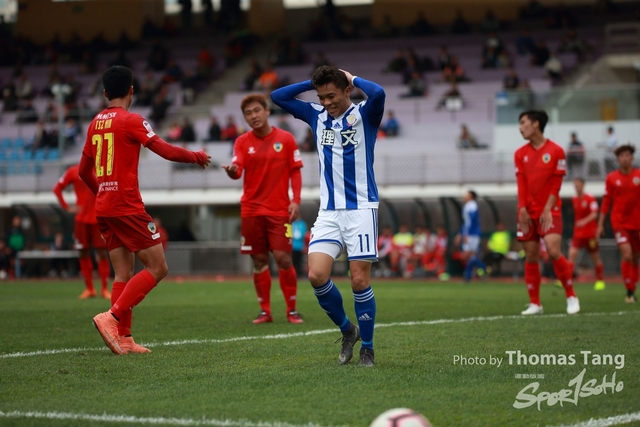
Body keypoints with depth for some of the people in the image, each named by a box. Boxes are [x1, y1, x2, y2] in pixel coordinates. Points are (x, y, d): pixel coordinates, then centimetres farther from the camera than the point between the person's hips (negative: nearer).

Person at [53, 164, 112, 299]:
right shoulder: (74, 171, 1)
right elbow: (57, 189, 8)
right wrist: (67, 207, -1)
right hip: (81, 219, 1)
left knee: (102, 252, -5)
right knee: (84, 253, 3)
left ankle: (104, 289, 0)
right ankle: (89, 289, 11)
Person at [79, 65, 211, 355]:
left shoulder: (95, 124, 13)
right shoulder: (130, 120, -9)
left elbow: (84, 171, 20)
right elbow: (165, 151, -13)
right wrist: (197, 157, 4)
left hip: (103, 208, 8)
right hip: (127, 207, -8)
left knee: (123, 273, 9)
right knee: (157, 267, -4)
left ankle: (123, 338, 4)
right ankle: (112, 317, -16)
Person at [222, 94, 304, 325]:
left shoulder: (285, 139, 1)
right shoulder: (242, 142, 3)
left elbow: (295, 171, 4)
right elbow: (237, 170, -10)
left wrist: (295, 200, -7)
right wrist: (232, 171, -34)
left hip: (279, 210, -2)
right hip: (251, 209, 2)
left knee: (283, 258, -8)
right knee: (259, 260, 4)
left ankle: (292, 310, 5)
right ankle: (265, 311, 14)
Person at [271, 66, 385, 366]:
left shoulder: (364, 115, -4)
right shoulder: (316, 115, 9)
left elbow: (378, 93, -26)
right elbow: (277, 97, 9)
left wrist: (353, 79, -8)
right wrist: (315, 82, 3)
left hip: (360, 209, -4)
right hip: (328, 211, 4)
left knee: (359, 280, -6)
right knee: (317, 275, -10)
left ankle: (367, 349, 9)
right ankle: (347, 331, 13)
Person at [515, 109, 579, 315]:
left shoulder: (555, 151, -3)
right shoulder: (520, 154, 8)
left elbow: (556, 184, -6)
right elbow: (521, 184, 2)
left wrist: (547, 210, -13)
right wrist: (522, 209, -10)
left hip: (549, 211, -4)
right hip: (528, 212, 4)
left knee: (553, 252, -17)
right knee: (531, 257, 3)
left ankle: (571, 296, -3)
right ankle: (535, 304, 9)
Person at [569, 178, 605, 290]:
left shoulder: (590, 199, -8)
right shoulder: (574, 200, 7)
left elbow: (594, 214, -19)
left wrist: (584, 221, -34)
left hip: (590, 233, -4)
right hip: (578, 233, 4)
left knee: (595, 257, 7)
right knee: (572, 254, -14)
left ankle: (600, 281, 22)